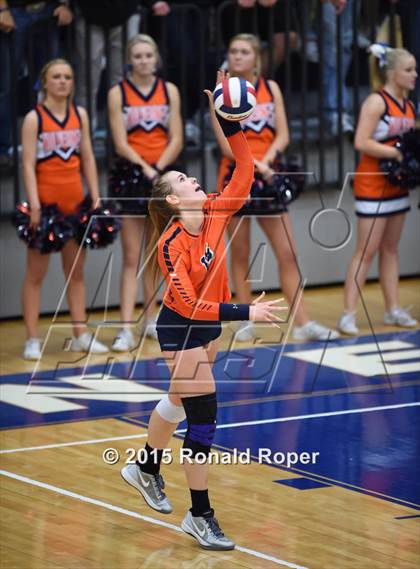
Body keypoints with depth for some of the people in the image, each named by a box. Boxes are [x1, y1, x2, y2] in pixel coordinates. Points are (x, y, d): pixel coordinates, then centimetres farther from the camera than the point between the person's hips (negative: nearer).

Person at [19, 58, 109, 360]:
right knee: (36, 273, 1)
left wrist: (96, 198, 5)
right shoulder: (34, 118, -7)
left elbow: (88, 158, 10)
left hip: (75, 201, 5)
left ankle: (81, 335, 17)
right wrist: (34, 205, -19)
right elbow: (28, 164, -11)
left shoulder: (80, 114, 7)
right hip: (46, 202, -5)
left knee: (76, 271, 10)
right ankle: (33, 339, 3)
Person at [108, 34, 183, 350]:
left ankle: (151, 320, 20)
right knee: (131, 258, -6)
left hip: (165, 175, 3)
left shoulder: (169, 90, 5)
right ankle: (126, 328, -9)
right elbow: (120, 144, -8)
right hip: (132, 175, -3)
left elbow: (176, 139, -1)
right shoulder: (118, 93, -2)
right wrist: (145, 170, -20)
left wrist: (157, 169, -15)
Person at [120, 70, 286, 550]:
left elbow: (245, 171, -11)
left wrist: (229, 123, -20)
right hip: (181, 331, -8)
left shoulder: (214, 213, -9)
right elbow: (187, 303, -30)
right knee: (203, 416, -9)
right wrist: (246, 312, -35)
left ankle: (146, 470, 48)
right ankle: (200, 516, -2)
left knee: (180, 401, 25)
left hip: (207, 326, 8)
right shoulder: (171, 244, -27)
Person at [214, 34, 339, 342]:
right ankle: (247, 321, 14)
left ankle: (302, 322, 0)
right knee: (240, 255, 4)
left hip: (267, 177, 2)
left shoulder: (271, 88, 7)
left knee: (288, 253, -1)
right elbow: (227, 144, -9)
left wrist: (266, 162, -16)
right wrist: (255, 165, -22)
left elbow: (282, 135, 1)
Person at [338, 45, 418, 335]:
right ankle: (349, 314, -5)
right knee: (366, 251, -8)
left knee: (390, 250, 12)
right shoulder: (377, 102, -13)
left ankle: (393, 310, 17)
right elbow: (362, 142, -21)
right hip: (373, 186, -8)